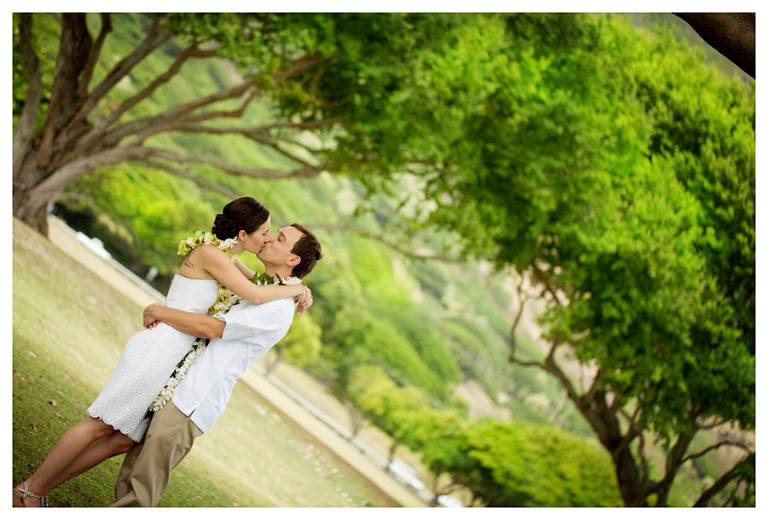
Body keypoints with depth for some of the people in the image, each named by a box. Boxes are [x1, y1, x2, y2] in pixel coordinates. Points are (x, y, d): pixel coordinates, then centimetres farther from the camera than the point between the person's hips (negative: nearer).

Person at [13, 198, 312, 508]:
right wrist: (296, 289, -6)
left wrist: (299, 288, 15)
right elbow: (255, 296, -22)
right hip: (155, 352, -10)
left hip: (166, 362, 10)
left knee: (123, 441, 8)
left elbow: (260, 280, 31)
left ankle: (39, 489, 13)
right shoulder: (210, 254, -14)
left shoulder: (226, 259, 14)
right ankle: (29, 491, 7)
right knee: (99, 426, -3)